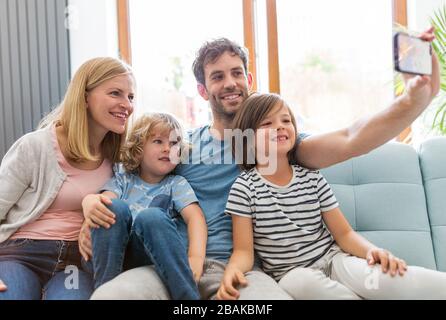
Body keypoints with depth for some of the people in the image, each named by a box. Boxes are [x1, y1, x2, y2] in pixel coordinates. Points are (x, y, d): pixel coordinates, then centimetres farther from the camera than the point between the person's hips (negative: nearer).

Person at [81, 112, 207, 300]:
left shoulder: (177, 184, 16)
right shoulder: (123, 179, 20)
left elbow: (195, 217, -2)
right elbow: (104, 198, -2)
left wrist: (196, 257, -23)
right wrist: (89, 200, -29)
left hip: (155, 255, -1)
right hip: (114, 252, 2)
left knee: (151, 216, -31)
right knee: (114, 207, -24)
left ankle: (189, 295, -31)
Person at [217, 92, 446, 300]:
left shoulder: (313, 179, 5)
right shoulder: (244, 187, -3)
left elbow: (344, 233, 6)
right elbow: (244, 250, -5)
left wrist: (371, 250, -15)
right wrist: (232, 270, -28)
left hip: (333, 260, 2)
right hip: (292, 274, -1)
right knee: (304, 283, -38)